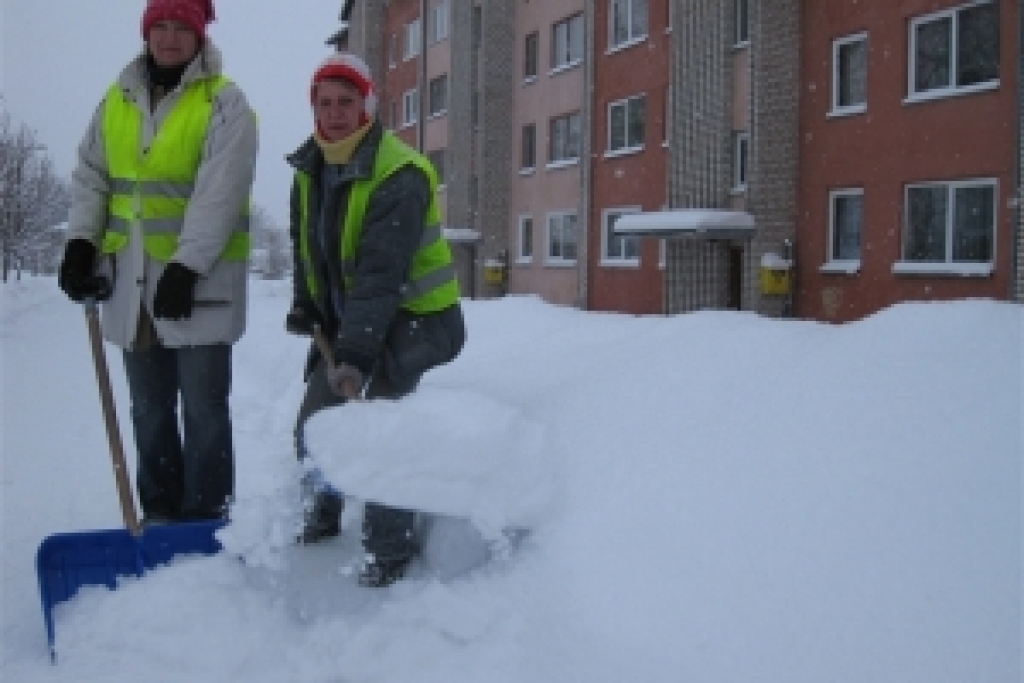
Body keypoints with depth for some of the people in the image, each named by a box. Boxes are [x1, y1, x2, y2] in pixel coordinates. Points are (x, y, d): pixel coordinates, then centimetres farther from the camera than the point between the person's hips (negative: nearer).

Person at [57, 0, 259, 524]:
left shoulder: (224, 102, -7)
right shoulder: (117, 99, 12)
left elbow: (218, 197, -17)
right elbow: (90, 178, 13)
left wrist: (186, 266, -23)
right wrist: (80, 243, -1)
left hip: (199, 277, -6)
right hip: (130, 276, 6)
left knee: (203, 409, 0)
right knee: (149, 409, 13)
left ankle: (202, 523, 10)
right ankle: (159, 514, 26)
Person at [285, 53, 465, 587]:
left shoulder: (398, 176, -26)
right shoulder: (310, 167, 1)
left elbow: (382, 273, -34)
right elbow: (306, 245, 12)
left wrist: (355, 353, -40)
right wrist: (306, 304, -1)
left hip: (414, 317, -8)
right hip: (346, 316, 8)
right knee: (314, 421, 12)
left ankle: (391, 550, -2)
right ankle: (321, 515, 35)